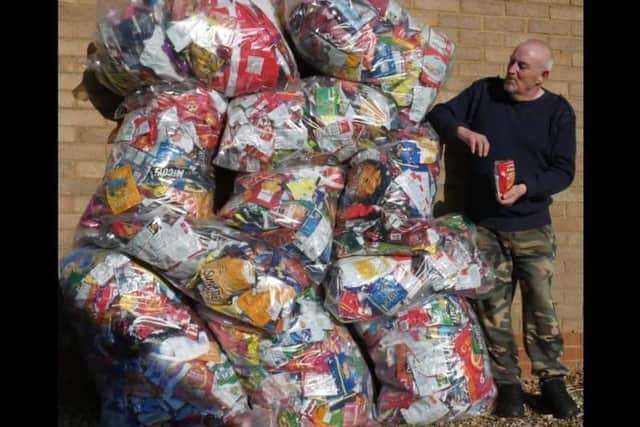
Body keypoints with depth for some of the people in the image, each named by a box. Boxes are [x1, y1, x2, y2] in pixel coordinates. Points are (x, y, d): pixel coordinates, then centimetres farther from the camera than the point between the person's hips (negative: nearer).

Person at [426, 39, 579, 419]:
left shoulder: (558, 111, -2)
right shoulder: (484, 92, 2)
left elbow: (564, 171, -4)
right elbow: (439, 115, 2)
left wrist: (525, 189, -20)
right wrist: (464, 132, -19)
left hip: (533, 227, -1)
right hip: (484, 225, 1)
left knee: (542, 306, 2)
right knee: (493, 310, 4)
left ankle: (553, 381, 16)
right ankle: (508, 384, 15)